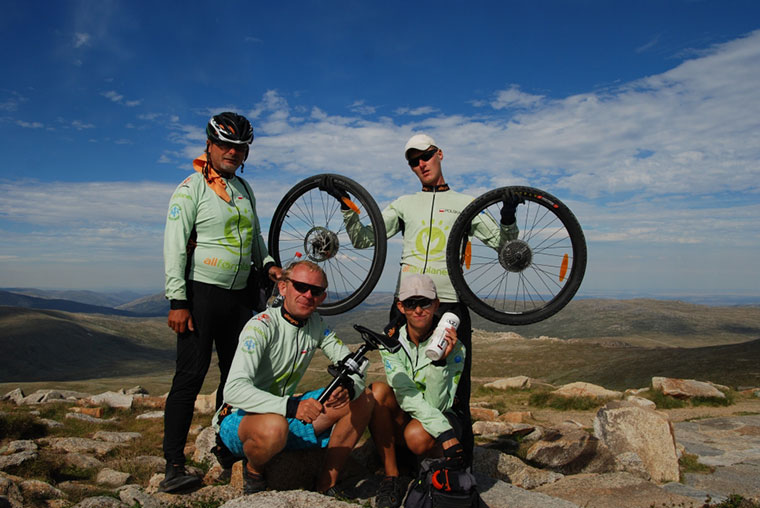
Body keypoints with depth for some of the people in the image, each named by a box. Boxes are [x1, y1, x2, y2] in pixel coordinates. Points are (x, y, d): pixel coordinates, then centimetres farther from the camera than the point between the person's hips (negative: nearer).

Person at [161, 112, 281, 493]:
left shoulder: (244, 189, 16)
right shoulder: (191, 188, -5)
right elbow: (174, 246, -11)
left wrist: (267, 263, 5)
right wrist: (177, 301, -17)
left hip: (237, 296, 7)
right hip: (201, 293, -7)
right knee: (190, 376, -7)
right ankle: (174, 465, -1)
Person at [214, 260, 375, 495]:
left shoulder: (316, 324, 0)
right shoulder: (261, 326, -21)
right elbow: (233, 390, -32)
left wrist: (349, 389, -26)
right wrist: (291, 407, -45)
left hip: (289, 414, 6)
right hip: (239, 418, -6)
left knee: (363, 398, -7)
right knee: (274, 427, -41)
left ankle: (327, 483, 0)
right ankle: (254, 471, -5)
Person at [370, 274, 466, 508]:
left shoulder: (454, 347, -16)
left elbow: (438, 404, -21)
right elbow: (406, 396, -22)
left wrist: (439, 361, -35)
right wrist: (444, 433, -33)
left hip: (445, 417, -2)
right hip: (402, 420, 2)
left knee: (417, 436, -36)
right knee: (379, 390, -28)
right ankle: (391, 477, -18)